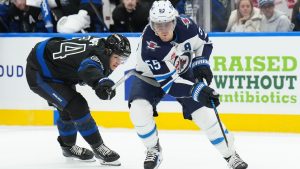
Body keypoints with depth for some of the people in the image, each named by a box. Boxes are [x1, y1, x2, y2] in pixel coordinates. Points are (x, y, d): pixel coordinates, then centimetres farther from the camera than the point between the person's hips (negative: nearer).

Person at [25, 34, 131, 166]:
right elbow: (89, 69, -56)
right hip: (38, 74, -11)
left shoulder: (100, 43, -2)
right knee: (76, 106, -17)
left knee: (67, 110, 20)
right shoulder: (96, 55, -31)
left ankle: (68, 146, 41)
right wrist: (101, 83, -74)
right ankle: (98, 147, -7)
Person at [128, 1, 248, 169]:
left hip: (183, 73, 2)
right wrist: (196, 90, -45)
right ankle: (154, 149, 0)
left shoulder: (185, 25, -27)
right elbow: (168, 81, -36)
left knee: (204, 112, -9)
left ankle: (231, 154, 5)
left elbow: (204, 42, -3)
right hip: (151, 76, -2)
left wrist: (201, 62, -19)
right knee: (139, 110, -26)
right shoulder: (148, 46, -37)